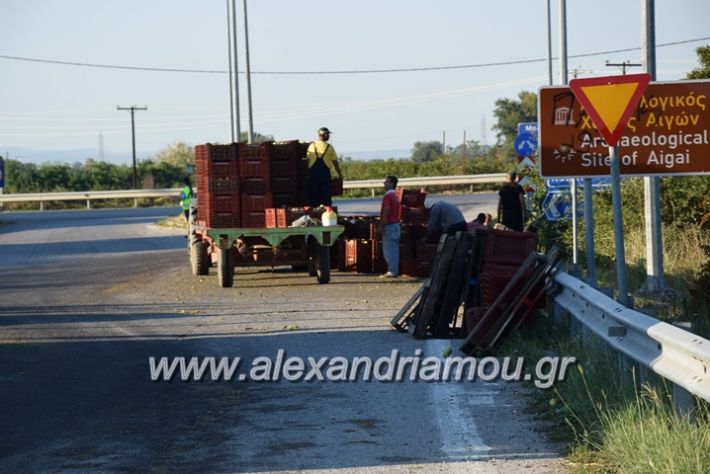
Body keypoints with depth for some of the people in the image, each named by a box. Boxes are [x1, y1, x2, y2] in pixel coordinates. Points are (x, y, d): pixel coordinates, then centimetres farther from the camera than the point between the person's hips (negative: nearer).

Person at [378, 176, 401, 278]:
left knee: (388, 249, -8)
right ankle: (394, 271, 11)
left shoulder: (388, 196, -14)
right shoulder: (395, 196, 17)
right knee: (394, 249, 9)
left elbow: (385, 212, -19)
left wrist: (381, 226, -17)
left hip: (389, 225, -10)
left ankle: (392, 271, -10)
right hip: (396, 224, 10)